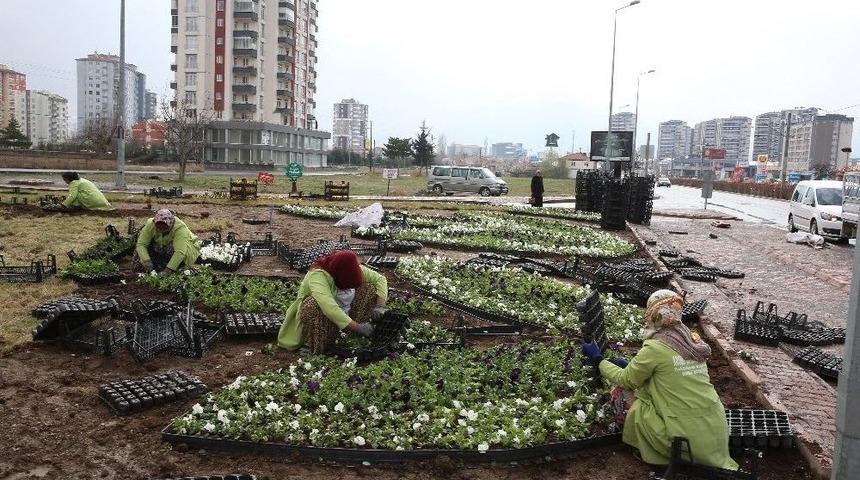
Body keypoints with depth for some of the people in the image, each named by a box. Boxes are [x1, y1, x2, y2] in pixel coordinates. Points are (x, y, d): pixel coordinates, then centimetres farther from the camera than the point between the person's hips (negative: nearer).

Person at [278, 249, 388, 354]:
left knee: (370, 287, -13)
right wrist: (357, 328, -44)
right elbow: (329, 308, -45)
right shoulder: (317, 275, -33)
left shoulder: (354, 269, -15)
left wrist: (380, 306, -24)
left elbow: (380, 279, -10)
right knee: (314, 306, -39)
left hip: (345, 314, 6)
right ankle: (317, 348, -22)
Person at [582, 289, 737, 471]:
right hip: (718, 432, 5)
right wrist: (630, 365, 28)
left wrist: (597, 359, 13)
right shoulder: (692, 341, 7)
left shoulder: (655, 348, -13)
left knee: (638, 409, 9)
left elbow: (626, 380, 1)